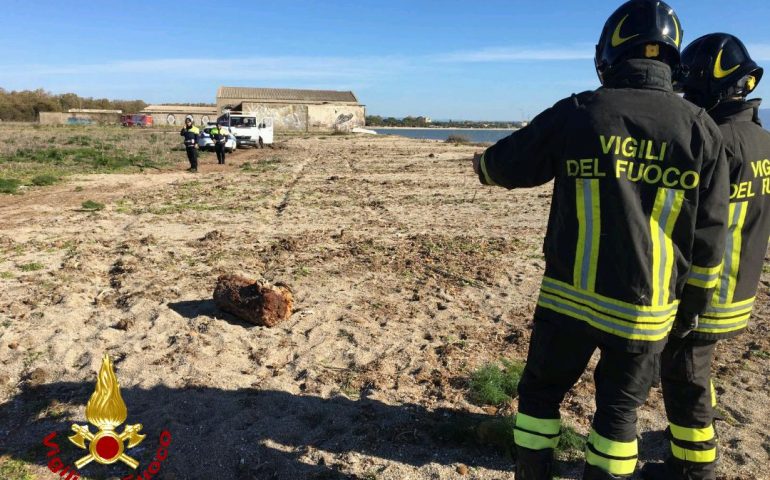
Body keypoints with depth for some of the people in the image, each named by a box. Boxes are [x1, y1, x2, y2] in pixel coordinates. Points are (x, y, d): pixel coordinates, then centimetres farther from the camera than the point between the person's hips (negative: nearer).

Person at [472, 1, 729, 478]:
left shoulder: (576, 113, -7)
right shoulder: (700, 128, -1)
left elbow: (505, 165, 7)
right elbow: (709, 237, 2)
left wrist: (481, 161, 30)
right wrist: (694, 301, 14)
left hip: (568, 298, -1)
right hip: (643, 310, 2)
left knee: (540, 394, 18)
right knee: (619, 412, 19)